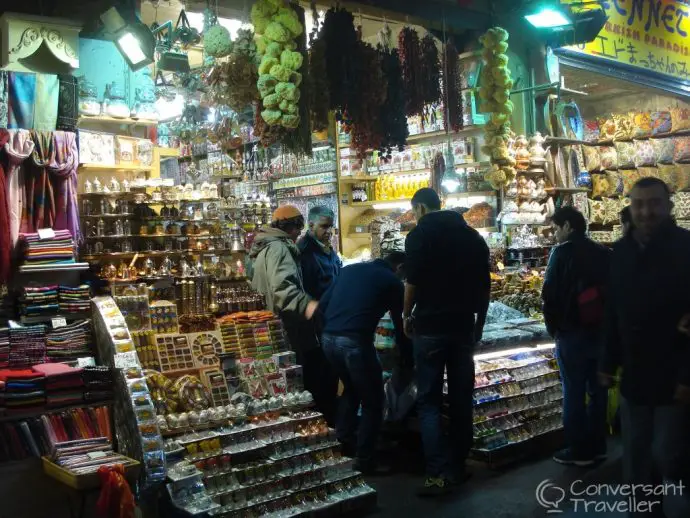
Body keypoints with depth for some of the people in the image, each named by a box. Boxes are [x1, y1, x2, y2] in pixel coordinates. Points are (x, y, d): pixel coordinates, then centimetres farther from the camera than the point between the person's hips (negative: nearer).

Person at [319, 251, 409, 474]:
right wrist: (409, 360, 23)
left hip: (328, 338, 6)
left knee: (350, 389, 30)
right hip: (355, 341, -6)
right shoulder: (393, 282, 8)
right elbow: (400, 325, 12)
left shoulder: (350, 269, 21)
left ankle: (344, 441, 35)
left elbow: (323, 304, 16)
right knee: (373, 402, 10)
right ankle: (365, 460, 13)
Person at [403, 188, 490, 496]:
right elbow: (484, 285, 12)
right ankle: (458, 467, 18)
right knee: (461, 398, 11)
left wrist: (407, 315, 4)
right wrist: (479, 324, 19)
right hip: (464, 326, 5)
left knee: (429, 401, -1)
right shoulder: (472, 235, 11)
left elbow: (412, 283, -12)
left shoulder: (419, 234, -5)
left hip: (430, 326, -5)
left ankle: (438, 473, -7)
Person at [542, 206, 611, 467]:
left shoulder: (563, 252, -11)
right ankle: (597, 446, 22)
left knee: (574, 393, 2)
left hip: (572, 333, -6)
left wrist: (553, 328, 1)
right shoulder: (604, 253, 6)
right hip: (602, 331, 6)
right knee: (597, 389, 13)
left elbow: (550, 294, -12)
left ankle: (579, 451, 9)